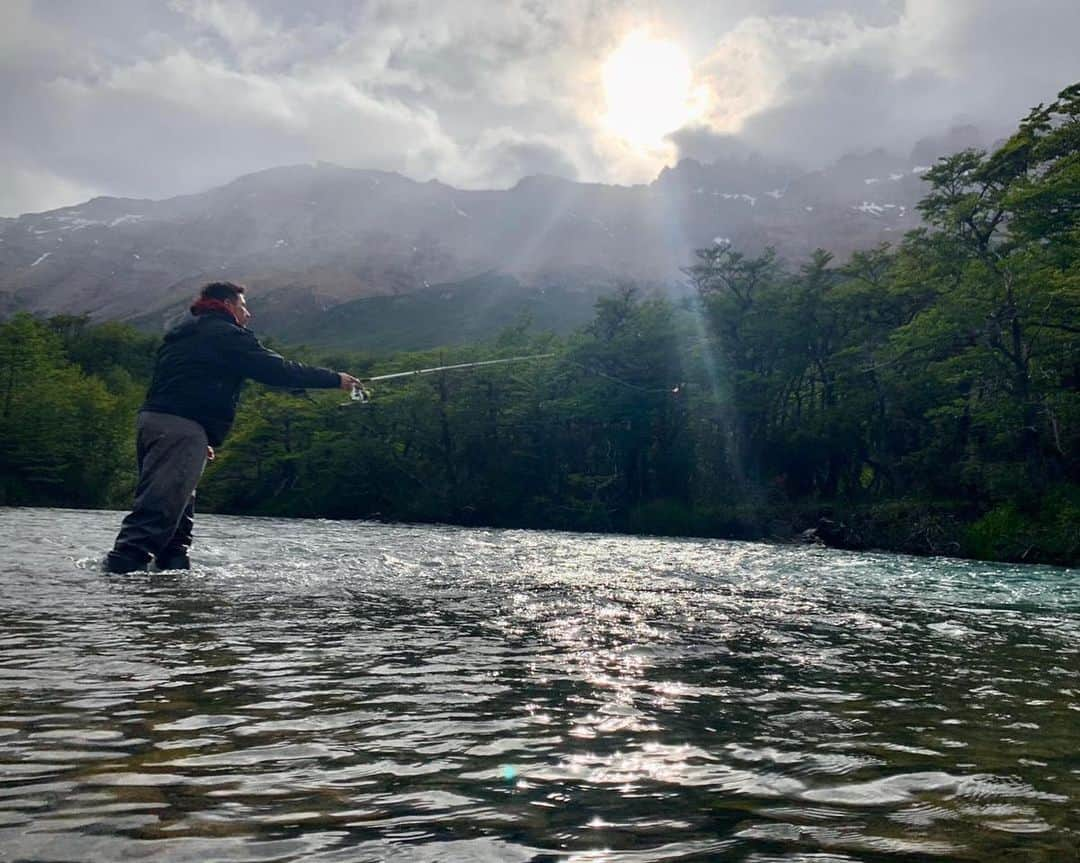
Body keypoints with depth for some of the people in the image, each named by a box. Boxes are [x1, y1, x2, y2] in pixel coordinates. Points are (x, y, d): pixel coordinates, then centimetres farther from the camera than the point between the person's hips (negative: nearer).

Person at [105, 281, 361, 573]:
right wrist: (335, 379, 2)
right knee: (159, 506, -13)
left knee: (179, 508, 14)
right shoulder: (227, 334, 0)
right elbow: (278, 370, -5)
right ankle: (122, 565, -19)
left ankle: (174, 566, 14)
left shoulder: (179, 336, 28)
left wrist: (199, 440, 30)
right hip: (182, 428, -9)